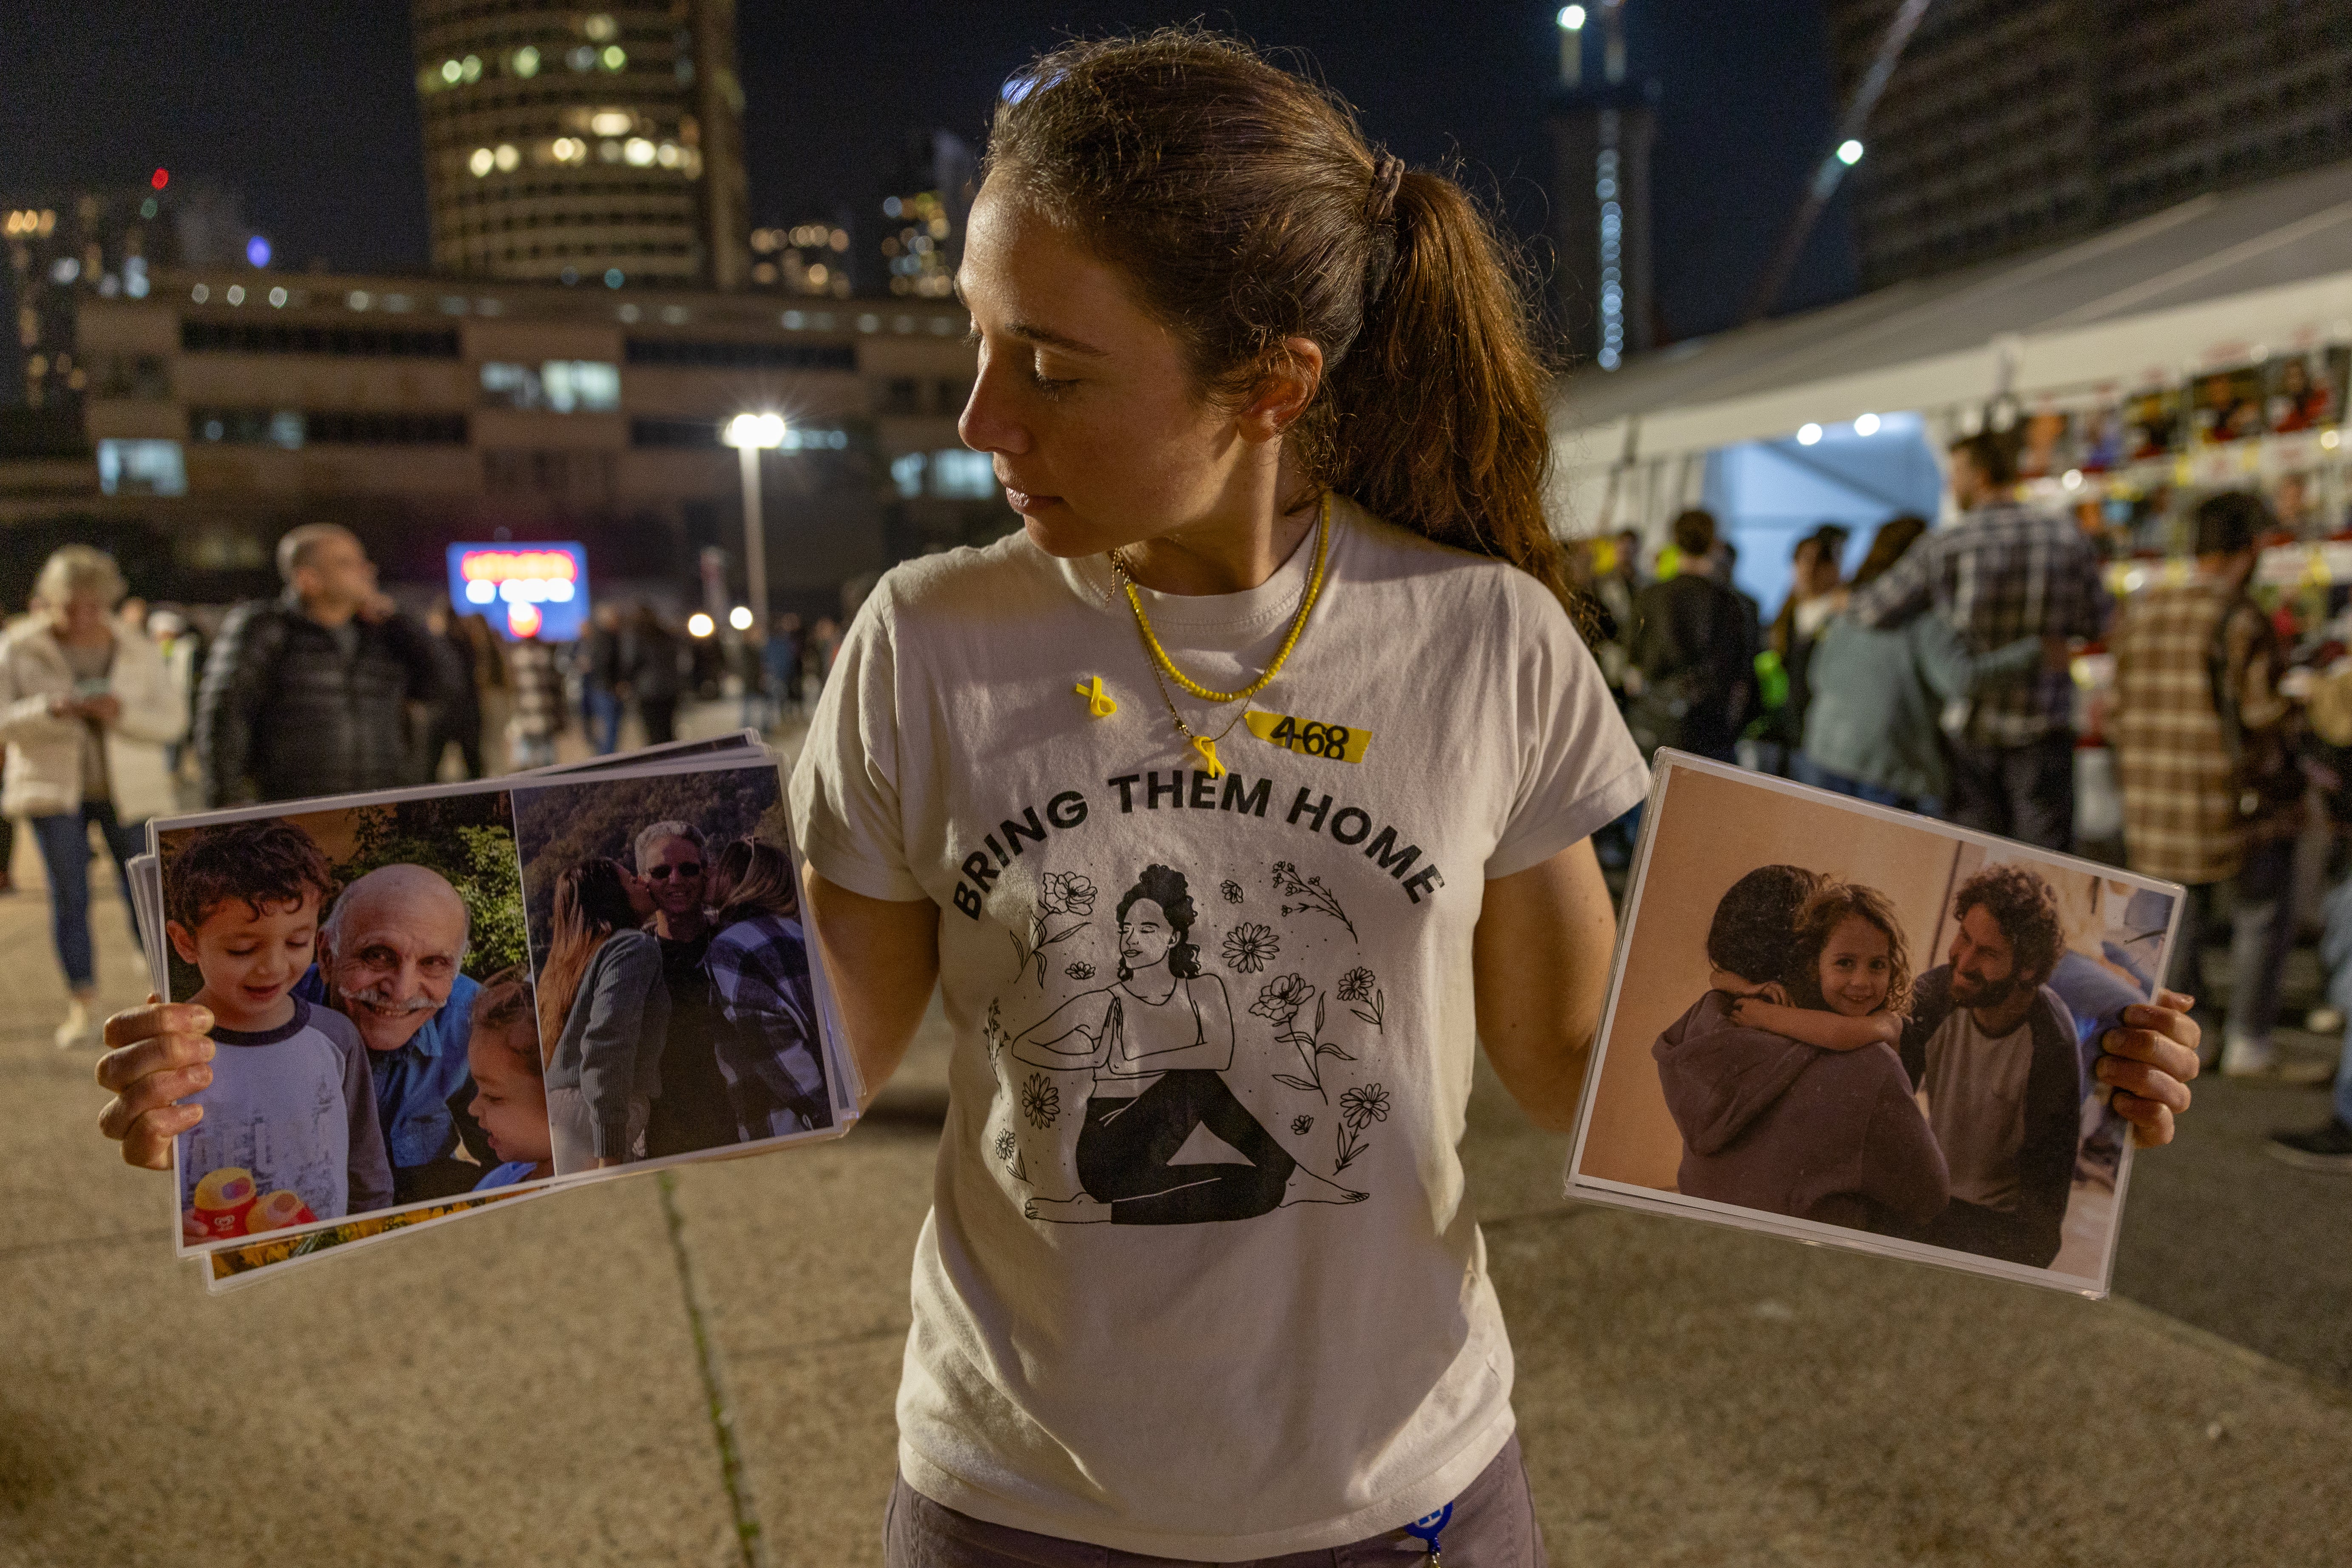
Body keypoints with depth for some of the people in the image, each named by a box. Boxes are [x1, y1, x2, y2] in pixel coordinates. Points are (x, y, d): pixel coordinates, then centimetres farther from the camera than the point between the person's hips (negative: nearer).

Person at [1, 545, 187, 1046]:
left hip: (130, 792, 0)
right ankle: (80, 1009, 5)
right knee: (69, 898, -2)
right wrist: (50, 709, -24)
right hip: (53, 788, 0)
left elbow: (172, 720, -3)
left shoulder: (139, 652, 1)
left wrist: (121, 713, -22)